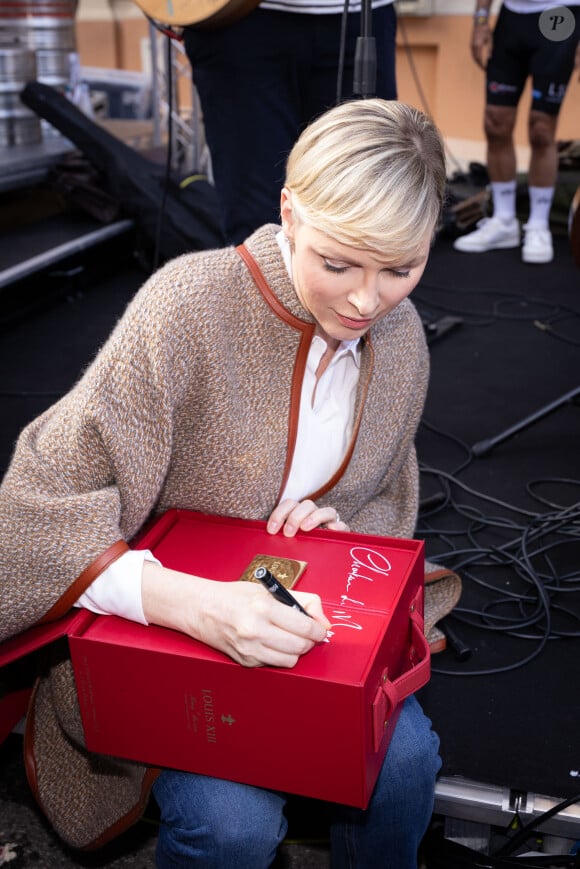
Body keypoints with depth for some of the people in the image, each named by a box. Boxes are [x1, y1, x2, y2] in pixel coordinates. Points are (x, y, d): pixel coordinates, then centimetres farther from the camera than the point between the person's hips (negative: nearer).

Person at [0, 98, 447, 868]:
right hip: (151, 627, -4)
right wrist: (187, 602, -41)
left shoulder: (401, 338, -3)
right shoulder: (189, 307, -24)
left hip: (294, 618, 5)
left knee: (404, 759, -16)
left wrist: (344, 530, -12)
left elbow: (388, 499, 13)